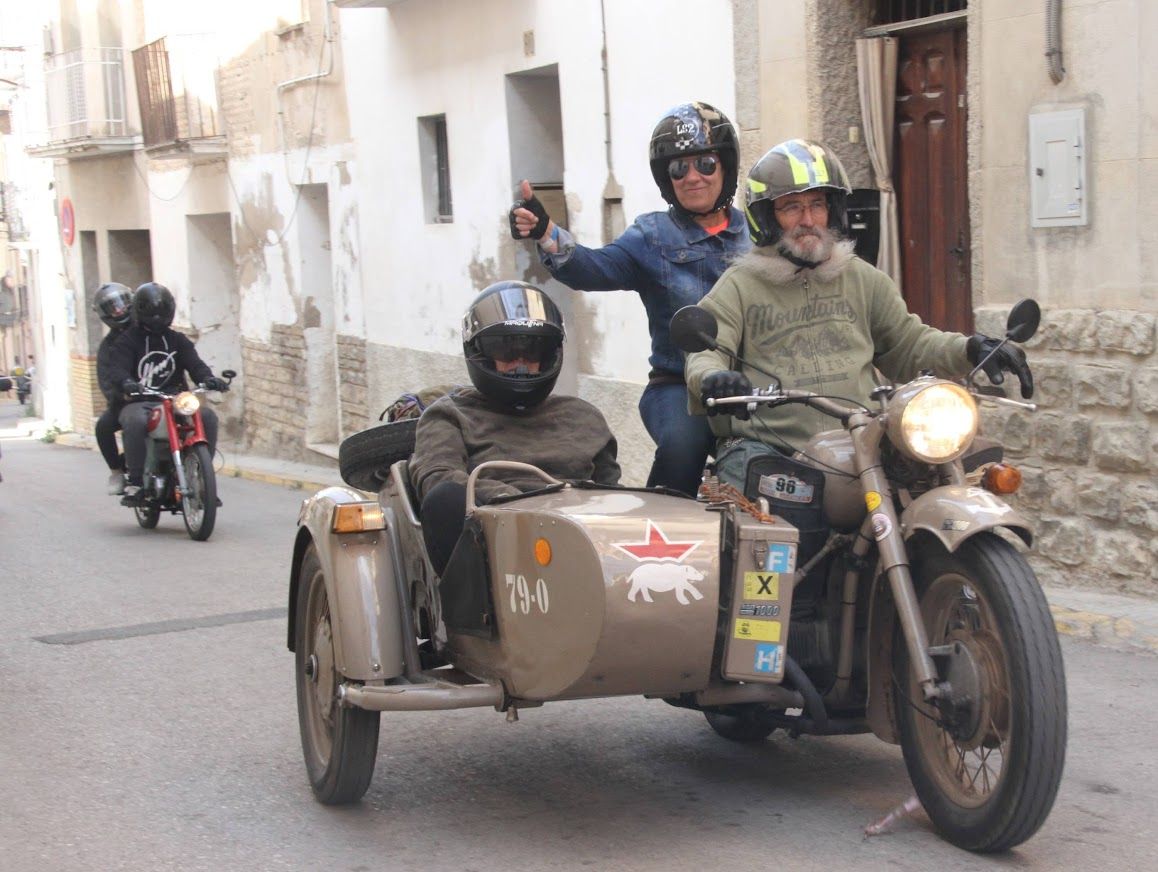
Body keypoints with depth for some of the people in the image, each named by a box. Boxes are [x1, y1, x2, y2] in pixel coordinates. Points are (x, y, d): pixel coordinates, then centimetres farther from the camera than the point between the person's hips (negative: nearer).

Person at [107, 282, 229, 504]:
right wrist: (127, 383, -34)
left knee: (208, 417, -23)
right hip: (139, 402, -3)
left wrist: (208, 378, -20)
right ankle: (133, 481, -27)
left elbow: (194, 362, 3)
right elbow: (117, 368, -10)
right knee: (136, 421, -38)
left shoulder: (177, 340, 18)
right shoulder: (127, 341, 6)